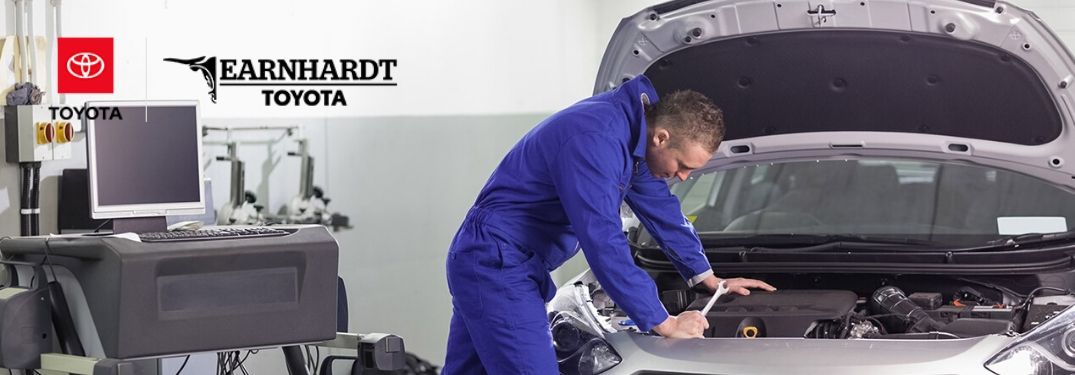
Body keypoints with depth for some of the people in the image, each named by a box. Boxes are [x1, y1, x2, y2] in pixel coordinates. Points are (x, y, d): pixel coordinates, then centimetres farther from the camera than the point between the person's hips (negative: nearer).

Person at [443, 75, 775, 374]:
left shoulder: (632, 128, 5)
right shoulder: (596, 141, -27)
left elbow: (662, 209, 21)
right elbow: (604, 245, -29)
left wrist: (709, 279, 28)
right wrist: (664, 323, -23)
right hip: (497, 264, -10)